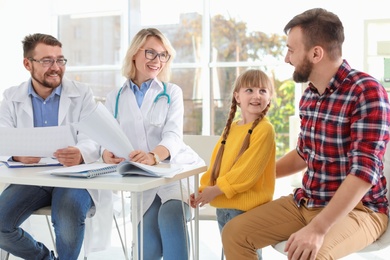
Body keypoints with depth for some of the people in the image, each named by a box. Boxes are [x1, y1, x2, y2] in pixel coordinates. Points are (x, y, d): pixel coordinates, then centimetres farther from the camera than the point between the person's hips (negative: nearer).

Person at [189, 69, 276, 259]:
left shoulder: (264, 129, -13)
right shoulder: (231, 128, 11)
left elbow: (248, 169, -20)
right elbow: (217, 163, 14)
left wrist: (217, 190, -18)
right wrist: (203, 189, 1)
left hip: (247, 208, -7)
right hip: (223, 206, 7)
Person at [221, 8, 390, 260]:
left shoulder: (367, 92, -19)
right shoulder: (309, 95, 6)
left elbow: (364, 171, -26)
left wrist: (318, 229, -33)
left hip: (358, 208, -7)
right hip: (306, 202, 8)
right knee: (234, 232, -2)